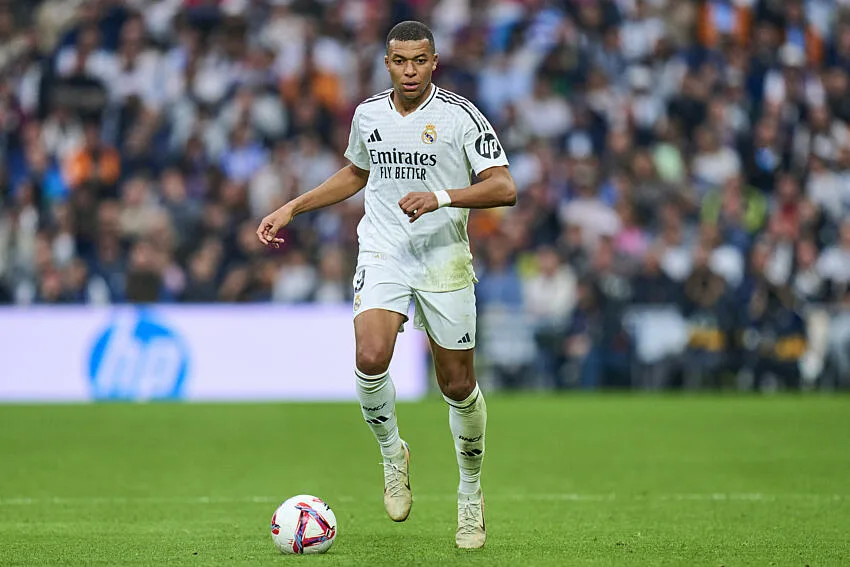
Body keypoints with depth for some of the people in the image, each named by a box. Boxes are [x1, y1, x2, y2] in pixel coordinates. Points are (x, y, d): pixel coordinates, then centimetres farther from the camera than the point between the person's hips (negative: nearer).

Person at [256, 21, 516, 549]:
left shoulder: (460, 115, -8)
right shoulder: (369, 114, 6)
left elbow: (504, 188, -13)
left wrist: (443, 197, -27)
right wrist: (293, 208, 20)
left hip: (444, 260, -2)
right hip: (382, 253, 2)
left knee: (458, 385, 3)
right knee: (370, 359, -22)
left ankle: (471, 492, 26)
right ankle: (392, 452, 6)